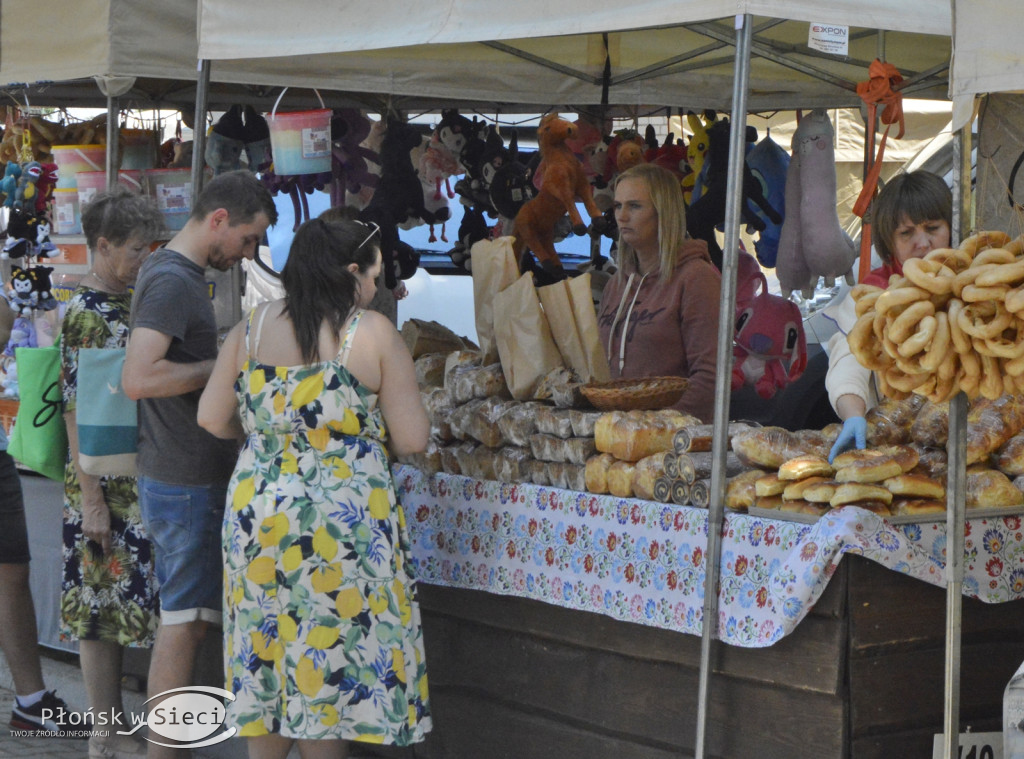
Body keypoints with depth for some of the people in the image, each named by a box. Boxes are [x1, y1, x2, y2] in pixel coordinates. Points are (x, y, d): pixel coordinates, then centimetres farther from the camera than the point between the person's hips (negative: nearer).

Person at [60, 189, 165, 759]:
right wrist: (91, 499, -19)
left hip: (141, 478, 8)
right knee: (105, 604, -1)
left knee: (124, 601, 12)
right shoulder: (86, 313, -14)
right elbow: (77, 411, -17)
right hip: (107, 484, -8)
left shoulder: (132, 300, 11)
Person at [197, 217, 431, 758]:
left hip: (257, 509, 4)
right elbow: (412, 440, -8)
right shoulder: (373, 333, -8)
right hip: (344, 521, -4)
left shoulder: (253, 326, 2)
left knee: (266, 657, 14)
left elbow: (212, 418, 5)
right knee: (330, 660, 5)